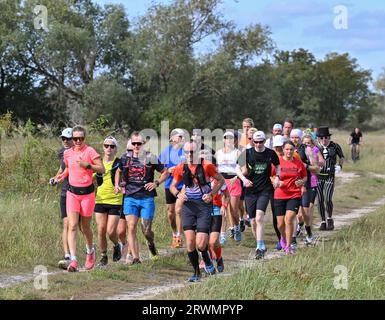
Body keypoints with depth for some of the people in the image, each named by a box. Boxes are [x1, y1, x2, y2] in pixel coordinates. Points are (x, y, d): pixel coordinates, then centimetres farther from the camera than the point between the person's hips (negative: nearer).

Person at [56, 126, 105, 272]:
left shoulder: (90, 151, -8)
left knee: (85, 227, 9)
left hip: (87, 192, -3)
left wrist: (87, 165, -23)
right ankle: (73, 260, -17)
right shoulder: (67, 153, 6)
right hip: (72, 192, 3)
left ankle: (90, 251, 39)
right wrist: (63, 175, 6)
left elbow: (102, 169, -10)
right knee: (72, 226, -11)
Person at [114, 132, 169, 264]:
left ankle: (151, 244, 35)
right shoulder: (125, 159, 6)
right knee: (131, 227, -10)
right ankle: (135, 258, -8)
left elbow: (165, 172, 8)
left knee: (146, 230, 0)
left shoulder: (151, 158, -2)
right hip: (130, 198, 2)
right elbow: (119, 172, 26)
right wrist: (117, 185, 11)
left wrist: (156, 183, -7)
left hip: (147, 199, -2)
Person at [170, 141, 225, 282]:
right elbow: (172, 186, 15)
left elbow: (221, 180, 5)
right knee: (190, 242, -6)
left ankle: (207, 260, 25)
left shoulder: (206, 166, -6)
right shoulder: (181, 168, 3)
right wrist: (178, 194, -7)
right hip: (188, 205, 3)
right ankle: (196, 272, 10)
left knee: (200, 244, -10)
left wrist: (211, 194, -8)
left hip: (204, 205, -3)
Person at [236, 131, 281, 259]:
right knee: (253, 221, 5)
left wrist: (277, 177, 2)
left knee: (259, 217, -19)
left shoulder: (271, 154, 2)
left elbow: (278, 166, 20)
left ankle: (259, 247, -20)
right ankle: (261, 246, 23)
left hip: (265, 190, -2)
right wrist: (244, 179, -12)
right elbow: (238, 168, 5)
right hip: (250, 190, 2)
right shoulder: (248, 153, 0)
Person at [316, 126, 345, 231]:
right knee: (320, 200, 1)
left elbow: (342, 156, 17)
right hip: (318, 176, 1)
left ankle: (330, 219, 11)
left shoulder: (335, 146, 0)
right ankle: (323, 222, 14)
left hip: (330, 176, -1)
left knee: (328, 199, -12)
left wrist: (340, 165, 4)